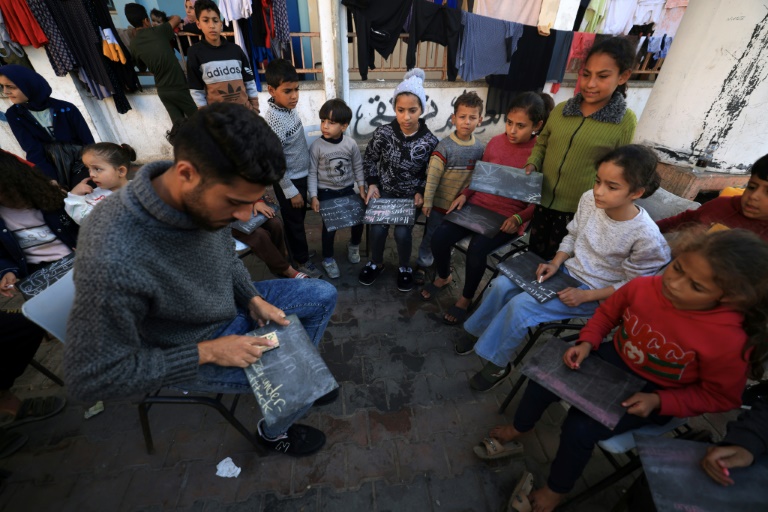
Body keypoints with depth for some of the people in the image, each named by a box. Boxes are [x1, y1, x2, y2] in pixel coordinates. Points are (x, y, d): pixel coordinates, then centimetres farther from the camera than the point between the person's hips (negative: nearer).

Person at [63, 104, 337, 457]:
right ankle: (274, 433, 26)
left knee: (323, 296, 5)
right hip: (189, 355, -6)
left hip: (231, 305, 6)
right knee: (302, 383, -10)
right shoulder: (113, 261, -39)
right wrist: (208, 352, -25)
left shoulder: (206, 197, -19)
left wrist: (254, 299, -10)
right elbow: (91, 378, -25)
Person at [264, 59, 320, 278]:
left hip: (302, 174, 8)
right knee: (294, 221, 10)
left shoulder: (288, 106, -1)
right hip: (289, 180, -8)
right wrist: (290, 191, -17)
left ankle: (297, 248, 44)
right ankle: (302, 260, 29)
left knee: (299, 217, 23)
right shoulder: (273, 121, -27)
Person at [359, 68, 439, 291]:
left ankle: (404, 267, 14)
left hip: (411, 195, -1)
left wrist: (421, 193, -13)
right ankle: (376, 263, 15)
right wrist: (372, 184, -7)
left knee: (402, 232, -18)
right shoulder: (383, 133, -12)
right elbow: (369, 159, 3)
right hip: (384, 190, 1)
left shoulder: (430, 141, -13)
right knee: (378, 229, -16)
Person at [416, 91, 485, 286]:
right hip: (440, 202, -4)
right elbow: (432, 176, -16)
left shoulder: (480, 148, -3)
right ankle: (422, 265, 28)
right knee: (431, 236, 9)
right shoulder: (444, 147, -17)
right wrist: (427, 201, -16)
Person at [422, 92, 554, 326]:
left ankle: (466, 298, 0)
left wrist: (519, 217, -20)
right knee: (439, 237, -16)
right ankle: (443, 277, 17)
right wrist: (464, 195, -1)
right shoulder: (496, 142, 4)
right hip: (478, 205, 4)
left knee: (476, 249, -29)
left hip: (508, 217, -4)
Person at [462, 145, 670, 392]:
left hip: (592, 293, -5)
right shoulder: (590, 199, -11)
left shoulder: (647, 237, -25)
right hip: (566, 270, 6)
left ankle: (498, 364, 1)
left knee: (520, 305, -22)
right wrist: (555, 263, -9)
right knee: (502, 284, -9)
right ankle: (479, 332, 15)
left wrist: (585, 295, -20)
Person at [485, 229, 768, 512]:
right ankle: (517, 428, 28)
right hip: (612, 359, 4)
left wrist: (658, 402, -21)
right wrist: (587, 343, -16)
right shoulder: (642, 287, -23)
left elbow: (721, 396, -11)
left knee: (579, 429, -19)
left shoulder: (729, 340, -29)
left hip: (651, 394, -3)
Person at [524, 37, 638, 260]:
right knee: (533, 255, 19)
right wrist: (532, 164, -5)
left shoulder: (625, 121, -7)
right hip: (543, 201, 4)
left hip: (578, 210, -3)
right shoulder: (561, 109, 2)